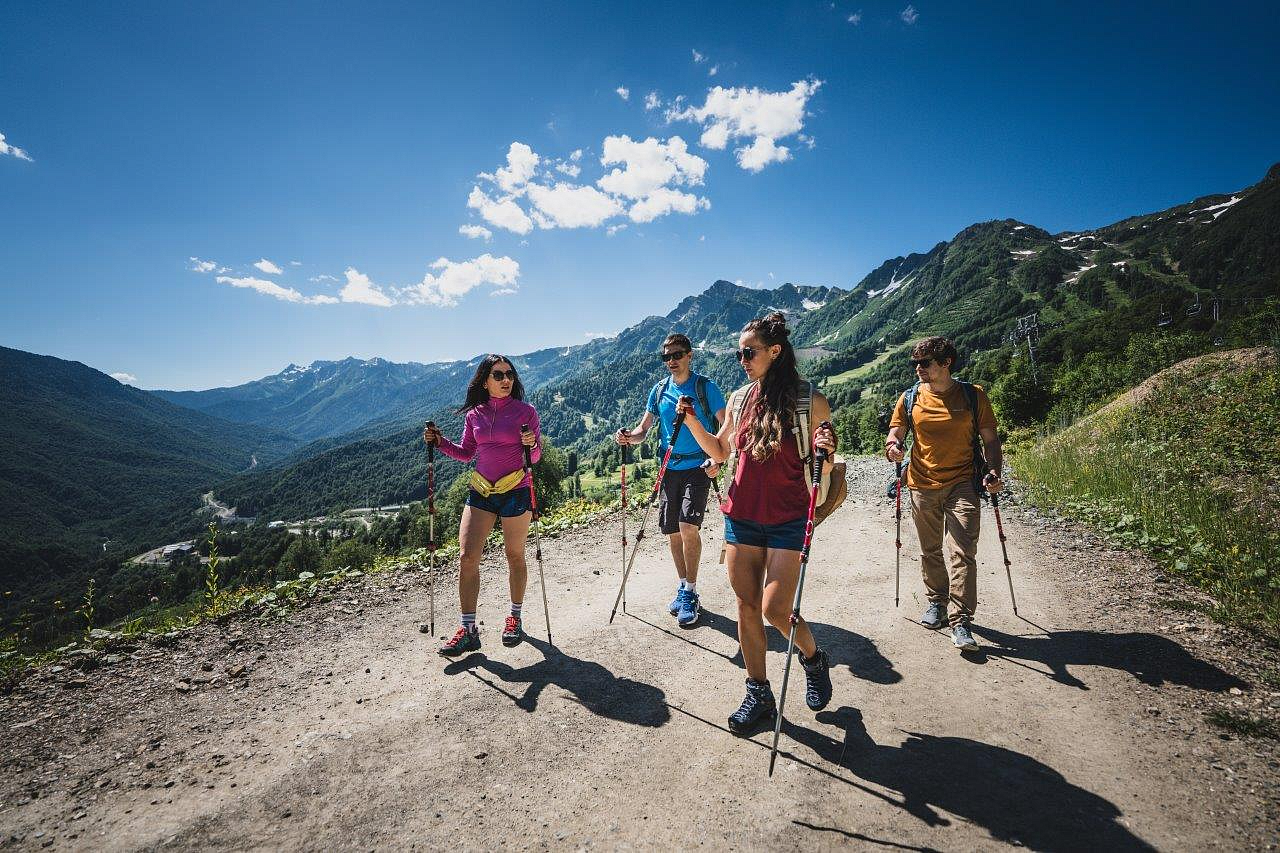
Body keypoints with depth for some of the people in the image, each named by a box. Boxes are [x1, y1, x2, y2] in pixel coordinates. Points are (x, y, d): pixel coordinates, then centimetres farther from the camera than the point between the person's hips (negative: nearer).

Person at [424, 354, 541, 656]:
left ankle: (515, 619, 29)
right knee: (467, 557, -3)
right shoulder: (474, 415, 5)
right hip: (480, 492, 3)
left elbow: (535, 456, -5)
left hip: (516, 492, -3)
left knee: (515, 557, 9)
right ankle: (468, 630, 6)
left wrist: (531, 444, -26)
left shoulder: (526, 411, -5)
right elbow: (466, 453, 13)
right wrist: (440, 442, 0)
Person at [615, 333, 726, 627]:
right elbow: (644, 428, 10)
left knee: (688, 526, -16)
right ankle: (684, 586, 26)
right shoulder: (659, 390, 9)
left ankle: (690, 592, -1)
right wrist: (629, 436, -12)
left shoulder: (705, 387, -4)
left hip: (698, 467, -5)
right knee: (672, 531, 9)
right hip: (669, 468, 5)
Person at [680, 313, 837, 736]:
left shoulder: (810, 401, -8)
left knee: (774, 610, -6)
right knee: (747, 608, 8)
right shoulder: (739, 399, 5)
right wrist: (690, 420, 3)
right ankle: (759, 696, 25)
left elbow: (821, 470, -3)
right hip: (741, 517, 5)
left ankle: (814, 658, 28)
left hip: (787, 520, -4)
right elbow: (720, 451, 16)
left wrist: (827, 452, -25)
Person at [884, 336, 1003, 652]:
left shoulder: (973, 395, 0)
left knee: (963, 553, -8)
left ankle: (960, 621, -1)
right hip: (922, 486, 2)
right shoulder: (910, 398, 4)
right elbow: (895, 433, 7)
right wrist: (893, 446, -17)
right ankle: (936, 601, 34)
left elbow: (990, 439, 4)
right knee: (930, 551, 14)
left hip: (962, 485, -2)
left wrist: (994, 472, -11)